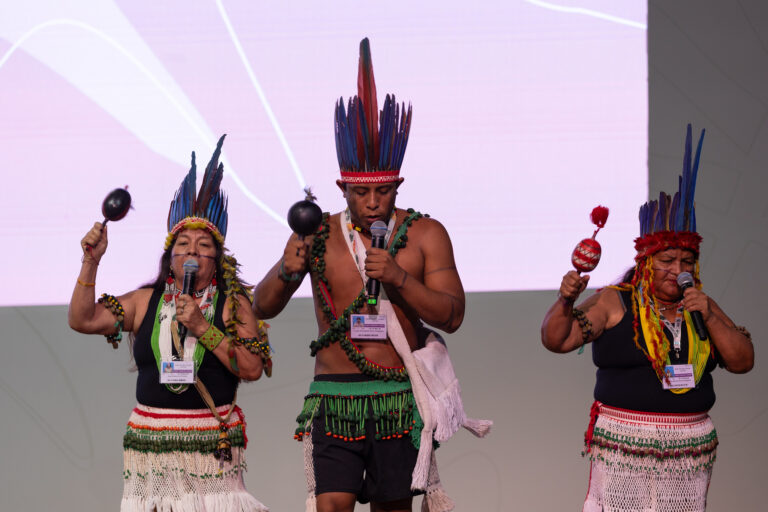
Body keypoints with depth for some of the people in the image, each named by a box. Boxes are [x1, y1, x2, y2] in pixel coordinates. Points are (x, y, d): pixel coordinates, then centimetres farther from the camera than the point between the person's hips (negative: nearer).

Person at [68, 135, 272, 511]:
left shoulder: (233, 304, 3)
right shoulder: (145, 302, 9)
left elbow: (253, 369, -8)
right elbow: (82, 321, 3)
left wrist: (202, 327, -12)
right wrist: (91, 262, -4)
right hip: (150, 440, 2)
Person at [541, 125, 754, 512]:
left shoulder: (702, 306, 12)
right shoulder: (614, 303, 0)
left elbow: (743, 361, 6)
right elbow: (556, 339, -7)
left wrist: (708, 318, -7)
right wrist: (566, 300, -26)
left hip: (689, 448, 4)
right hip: (624, 448, -4)